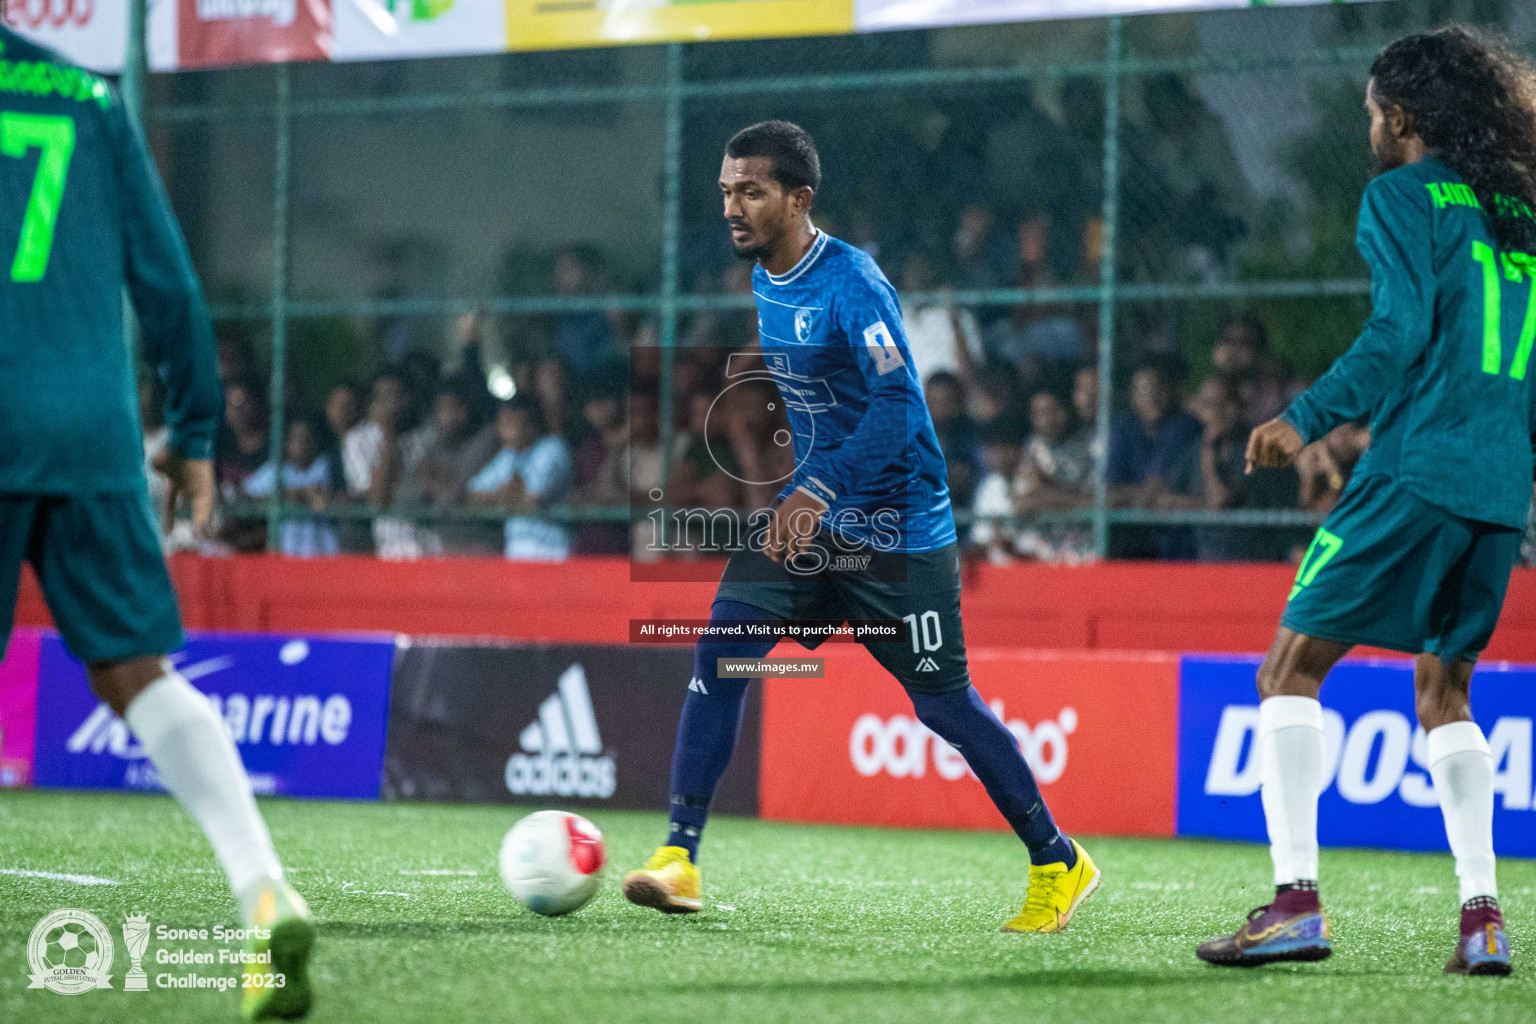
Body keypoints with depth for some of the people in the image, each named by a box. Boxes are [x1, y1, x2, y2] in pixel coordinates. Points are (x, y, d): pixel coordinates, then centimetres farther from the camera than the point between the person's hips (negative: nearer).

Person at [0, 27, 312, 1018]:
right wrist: (195, 435, 19)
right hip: (94, 436, 3)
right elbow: (166, 278, 12)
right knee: (140, 674, 3)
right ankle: (265, 893, -14)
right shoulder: (94, 103, 11)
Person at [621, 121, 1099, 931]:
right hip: (810, 513, 7)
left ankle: (1060, 864, 17)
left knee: (942, 702, 0)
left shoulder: (850, 283, -19)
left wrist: (819, 492, -36)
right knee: (721, 645, -12)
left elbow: (898, 403, -28)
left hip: (897, 526, -7)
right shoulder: (764, 279, 7)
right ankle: (680, 857, -12)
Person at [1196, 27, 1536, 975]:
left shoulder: (1405, 195, -1)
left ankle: (1296, 899, -13)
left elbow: (1401, 329, -14)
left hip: (1416, 471, -7)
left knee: (1291, 670, -1)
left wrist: (1309, 417, -6)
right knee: (1444, 689, 18)